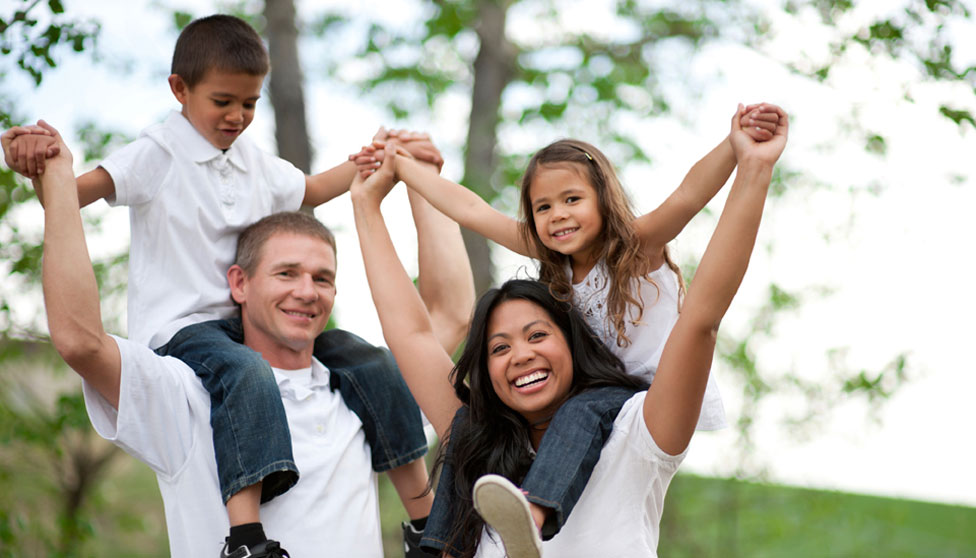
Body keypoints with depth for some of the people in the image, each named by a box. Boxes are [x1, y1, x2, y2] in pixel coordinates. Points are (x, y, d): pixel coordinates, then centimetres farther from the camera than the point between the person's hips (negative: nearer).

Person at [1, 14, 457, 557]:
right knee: (247, 372, -40)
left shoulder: (256, 163, 16)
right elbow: (71, 195, -16)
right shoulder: (156, 156, -4)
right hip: (179, 327, -7)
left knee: (374, 364, -5)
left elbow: (312, 189, 35)